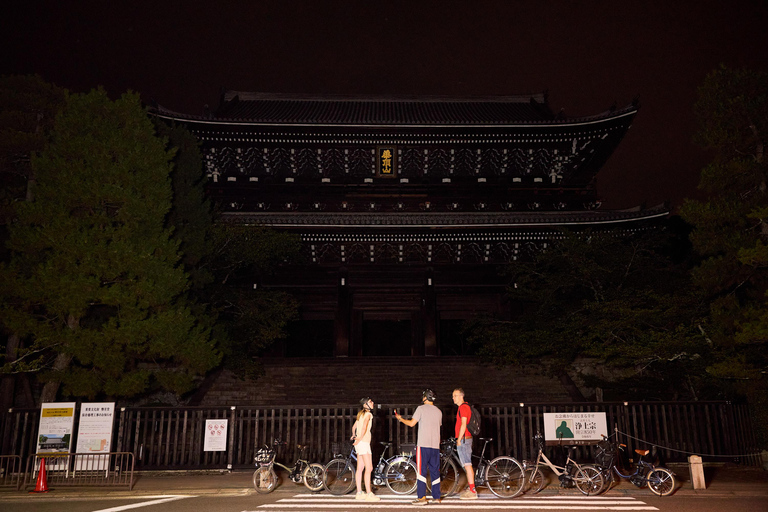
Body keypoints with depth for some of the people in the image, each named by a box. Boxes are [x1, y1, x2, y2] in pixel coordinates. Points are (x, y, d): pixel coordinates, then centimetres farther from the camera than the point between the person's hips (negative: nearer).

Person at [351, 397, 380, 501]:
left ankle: (359, 493, 14)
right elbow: (364, 427, -23)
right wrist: (359, 439, -19)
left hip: (359, 443, 10)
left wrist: (354, 436, 28)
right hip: (364, 442, -10)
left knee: (360, 468, 10)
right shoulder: (368, 414, -11)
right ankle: (369, 494, -11)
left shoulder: (361, 414, 17)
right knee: (369, 468, -10)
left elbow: (354, 427, 25)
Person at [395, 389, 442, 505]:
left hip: (423, 444, -5)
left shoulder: (421, 408, -4)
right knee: (435, 471, 10)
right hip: (435, 445, 5)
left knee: (421, 471, -3)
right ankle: (437, 497, 13)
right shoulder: (438, 411, 13)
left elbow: (411, 423, -6)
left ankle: (422, 497, -6)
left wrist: (400, 418, 9)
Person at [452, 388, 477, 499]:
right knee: (467, 465, 14)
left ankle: (472, 491, -8)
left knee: (467, 465, -9)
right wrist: (459, 439, 24)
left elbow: (463, 424, -20)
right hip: (465, 439, 11)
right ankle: (470, 488, 20)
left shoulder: (463, 407, -13)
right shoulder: (464, 407, 19)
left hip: (463, 439, -11)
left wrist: (459, 439, -17)